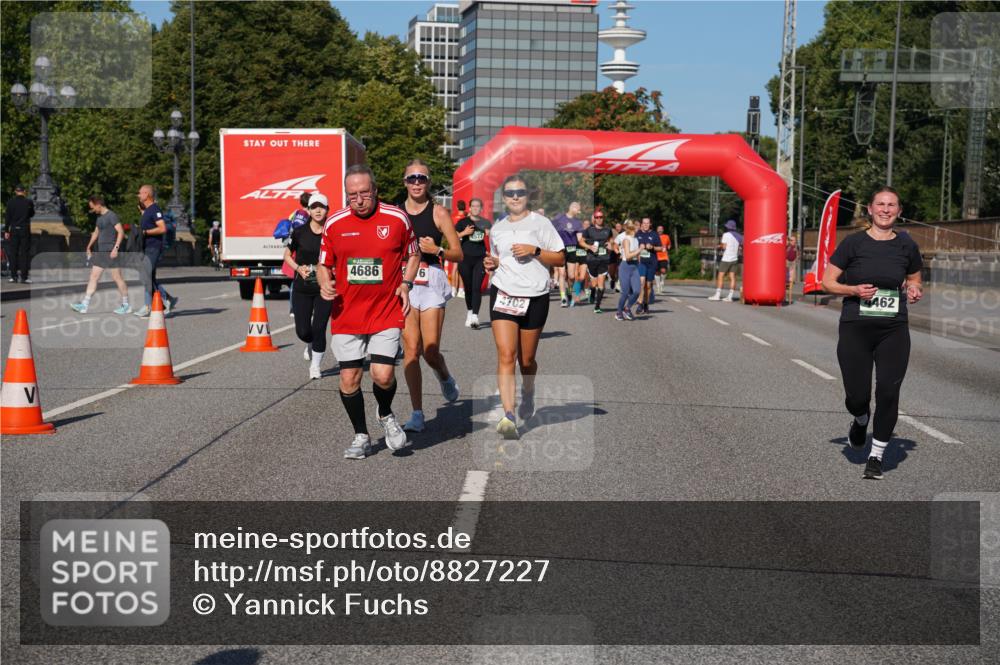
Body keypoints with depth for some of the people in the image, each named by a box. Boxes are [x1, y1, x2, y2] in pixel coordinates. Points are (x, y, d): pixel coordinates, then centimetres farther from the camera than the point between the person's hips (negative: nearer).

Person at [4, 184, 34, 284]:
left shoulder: (11, 202, -3)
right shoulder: (29, 202, -4)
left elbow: (7, 217, -2)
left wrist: (6, 231, 3)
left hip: (14, 230, 1)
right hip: (25, 230, -1)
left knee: (13, 253, 7)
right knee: (24, 253, 2)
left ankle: (14, 276, 5)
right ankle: (24, 277, -2)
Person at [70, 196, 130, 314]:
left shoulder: (111, 215, -10)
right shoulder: (99, 217, 17)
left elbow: (121, 232, -17)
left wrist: (116, 247, -23)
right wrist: (89, 247, 32)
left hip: (111, 252, -9)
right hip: (101, 251, 9)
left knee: (117, 278, -4)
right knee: (93, 276, 5)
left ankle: (126, 305, 6)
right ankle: (84, 305, 4)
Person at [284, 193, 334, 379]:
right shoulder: (299, 232, -2)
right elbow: (287, 255, 10)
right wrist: (298, 268, -7)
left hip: (324, 289, -1)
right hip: (302, 289, 1)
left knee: (319, 328, -4)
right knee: (303, 331, -1)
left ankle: (315, 366, 15)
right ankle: (310, 345, 36)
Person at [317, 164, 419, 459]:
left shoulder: (397, 219, -3)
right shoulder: (334, 223, 0)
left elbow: (412, 255, 11)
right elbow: (323, 264, 11)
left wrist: (405, 284, -5)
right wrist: (324, 283, -10)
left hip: (386, 313, -2)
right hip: (346, 315, 2)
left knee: (383, 375, -12)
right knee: (349, 379, 3)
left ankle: (386, 415, 22)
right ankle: (361, 436, 24)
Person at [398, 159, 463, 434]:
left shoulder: (438, 212, 2)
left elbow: (458, 254, 3)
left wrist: (436, 250, -13)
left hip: (431, 281, -2)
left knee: (430, 351, -7)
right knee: (411, 351, -3)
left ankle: (445, 378, 29)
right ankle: (417, 414, 3)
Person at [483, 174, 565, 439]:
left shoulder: (540, 223, 2)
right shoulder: (497, 229, 14)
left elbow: (560, 258, 0)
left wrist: (534, 251, -14)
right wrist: (492, 264, 5)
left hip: (535, 298, -2)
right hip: (503, 295, 2)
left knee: (527, 360, 10)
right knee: (506, 355, -14)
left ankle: (528, 394, 42)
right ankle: (509, 416, -21)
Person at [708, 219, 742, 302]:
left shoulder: (726, 235, -9)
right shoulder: (738, 236, 9)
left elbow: (724, 246, -13)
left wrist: (719, 246, 6)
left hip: (726, 259, -6)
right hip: (734, 259, 6)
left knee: (720, 276, -1)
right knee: (732, 277, 1)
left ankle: (717, 295, -5)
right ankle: (730, 296, -3)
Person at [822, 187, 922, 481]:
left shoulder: (907, 245, 5)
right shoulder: (854, 243, -3)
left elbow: (915, 282, 20)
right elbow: (828, 282, 1)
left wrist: (914, 291, -3)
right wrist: (855, 290, -16)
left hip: (894, 331, 2)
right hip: (855, 329, -2)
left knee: (888, 392, -7)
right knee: (857, 397, -2)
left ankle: (876, 456, 10)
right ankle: (861, 420, 37)